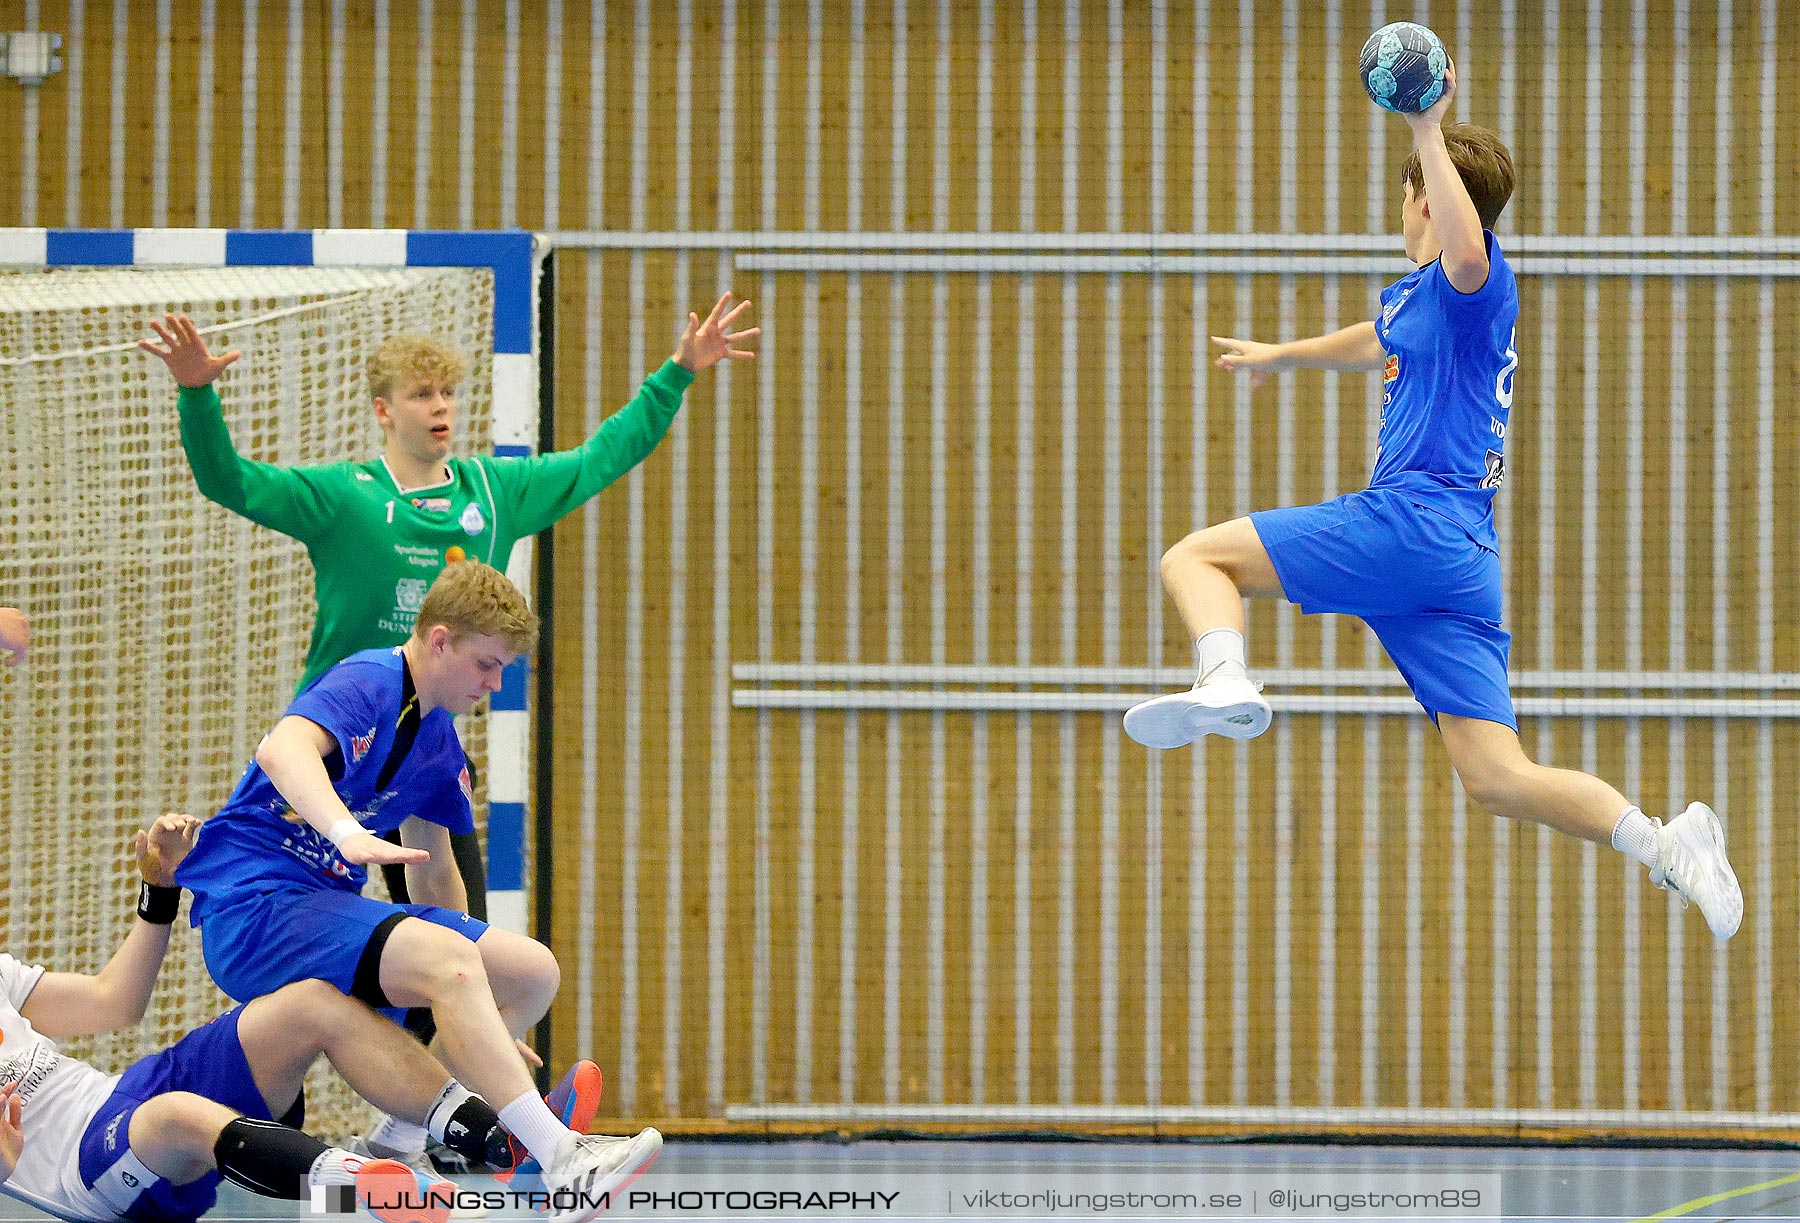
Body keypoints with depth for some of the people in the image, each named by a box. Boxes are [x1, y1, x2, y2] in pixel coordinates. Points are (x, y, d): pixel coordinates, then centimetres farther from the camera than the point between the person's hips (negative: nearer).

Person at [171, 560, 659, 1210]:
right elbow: (283, 748, -35)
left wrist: (485, 1023, 32)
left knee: (534, 970, 0)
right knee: (445, 960, -33)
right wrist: (347, 832, -54)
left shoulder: (439, 745, 16)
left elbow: (433, 871, 28)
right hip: (253, 907, -10)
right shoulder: (366, 684, -13)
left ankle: (402, 1134, 1)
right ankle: (563, 1162, -37)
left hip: (329, 906, 10)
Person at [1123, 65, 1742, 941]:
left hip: (1416, 518, -9)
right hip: (1464, 565, 9)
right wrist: (1281, 355, 68)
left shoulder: (1472, 282, -1)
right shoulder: (1410, 301, 28)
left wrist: (1429, 131, -25)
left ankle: (1225, 682, -34)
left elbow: (1468, 250, -28)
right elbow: (1377, 342, 52)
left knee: (1193, 558, -7)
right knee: (1496, 779, -3)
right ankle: (1664, 843, -16)